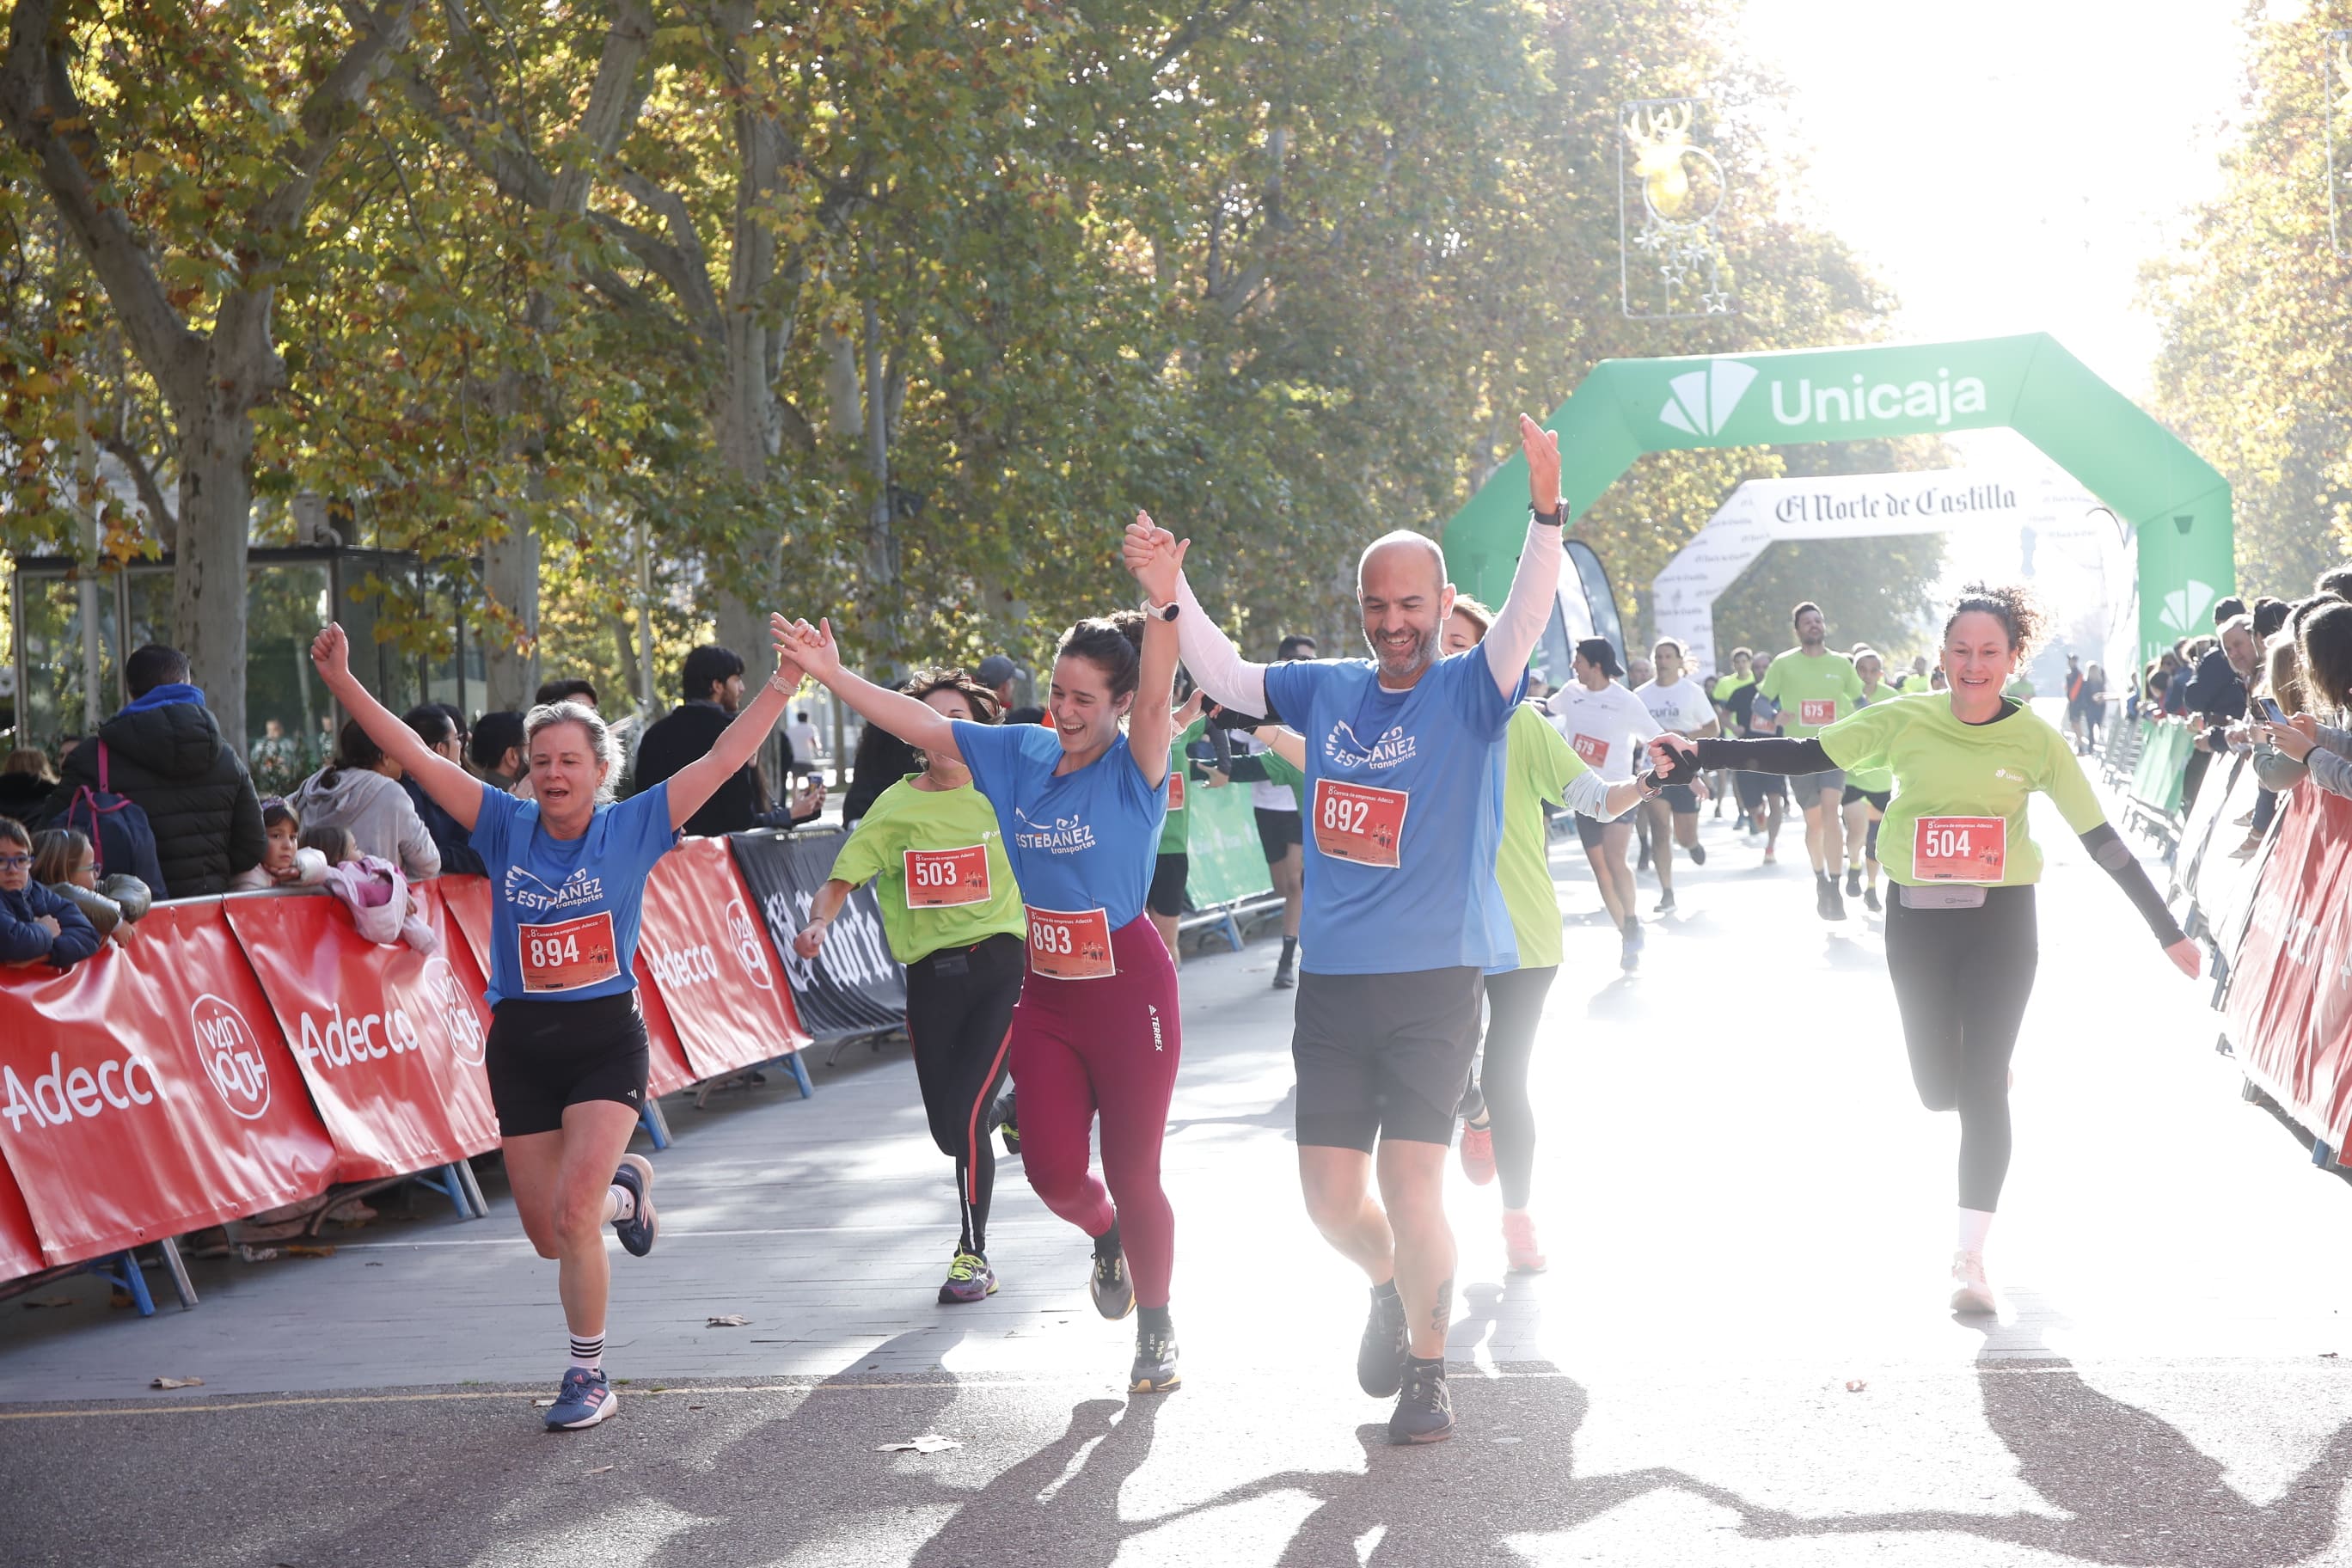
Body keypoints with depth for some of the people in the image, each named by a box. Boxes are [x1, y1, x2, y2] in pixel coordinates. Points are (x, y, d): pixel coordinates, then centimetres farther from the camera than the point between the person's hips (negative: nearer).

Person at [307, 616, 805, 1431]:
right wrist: (343, 684, -10)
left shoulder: (632, 826, -3)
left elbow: (724, 759, -6)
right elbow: (416, 756, -2)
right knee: (547, 1235, 8)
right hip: (520, 1046, 3)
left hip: (606, 1040, -3)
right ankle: (623, 1189, 44)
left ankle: (590, 1375, 2)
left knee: (571, 1216, -17)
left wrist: (782, 685, -12)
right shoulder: (506, 826, 2)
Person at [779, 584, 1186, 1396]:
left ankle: (1155, 1327, 25)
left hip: (1128, 992, -5)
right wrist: (832, 675, 1)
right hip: (1044, 996, 5)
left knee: (1133, 1171, 4)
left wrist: (1162, 603, -43)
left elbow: (1156, 698, -30)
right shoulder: (1021, 756, 4)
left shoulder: (1133, 770, -11)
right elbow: (920, 724, 6)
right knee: (1052, 1169, 2)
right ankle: (1106, 1235, 38)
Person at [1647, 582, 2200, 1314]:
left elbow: (2101, 838, -1)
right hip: (1917, 919, 2)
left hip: (2002, 922, -2)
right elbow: (1802, 755, -5)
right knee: (1939, 1090, 8)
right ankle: (1992, 1075, 48)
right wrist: (1698, 755, -16)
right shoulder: (1904, 722, -5)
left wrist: (2168, 931, 0)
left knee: (1982, 1087, -7)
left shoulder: (2036, 740, -6)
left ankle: (1970, 1256, 1)